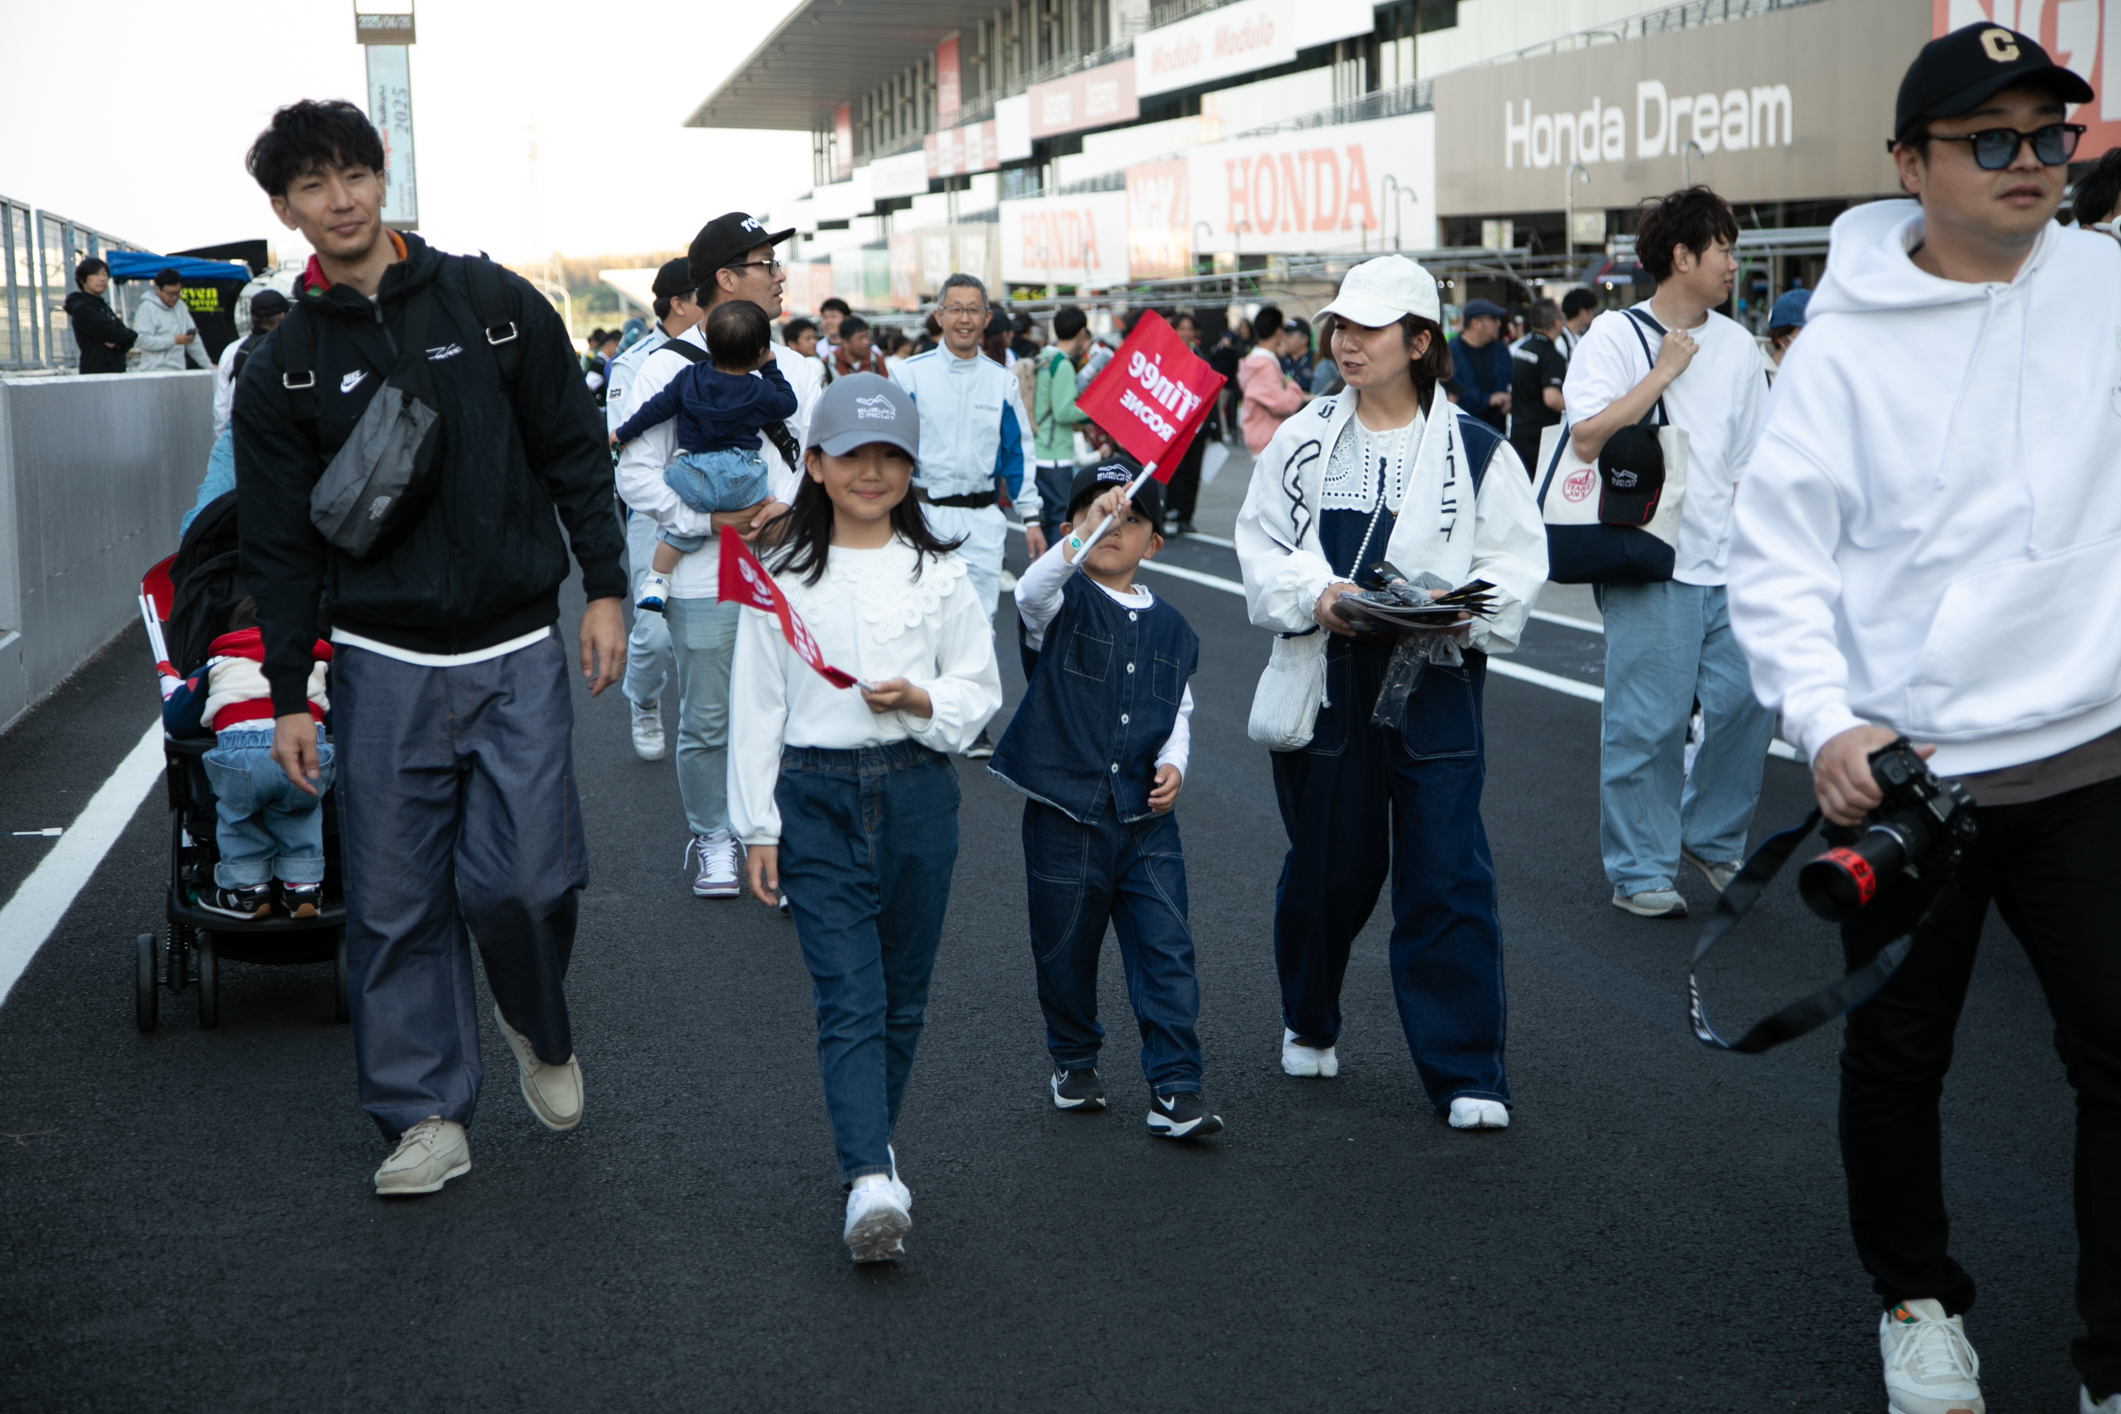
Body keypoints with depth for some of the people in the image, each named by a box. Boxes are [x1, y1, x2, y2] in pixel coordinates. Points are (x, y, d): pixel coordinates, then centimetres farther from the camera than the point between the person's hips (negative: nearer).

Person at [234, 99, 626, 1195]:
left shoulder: (493, 303, 3)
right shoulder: (283, 369, 4)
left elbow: (575, 452, 7)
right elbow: (279, 547, 6)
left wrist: (604, 587, 1)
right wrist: (288, 696, 3)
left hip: (518, 653, -1)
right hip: (382, 666, 1)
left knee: (526, 879, -6)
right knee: (398, 905, 2)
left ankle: (539, 1029, 25)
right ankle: (427, 1116, 15)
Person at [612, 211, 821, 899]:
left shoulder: (798, 370, 11)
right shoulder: (666, 370, -2)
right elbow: (636, 474, -5)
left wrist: (788, 504, -11)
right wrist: (708, 518, -14)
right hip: (704, 579, -3)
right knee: (708, 722, 6)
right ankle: (712, 841, 23)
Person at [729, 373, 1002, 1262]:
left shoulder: (939, 573, 4)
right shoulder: (781, 576, 0)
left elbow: (981, 689, 8)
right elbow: (756, 705, 3)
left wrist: (920, 700, -13)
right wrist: (757, 827, 1)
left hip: (918, 793, 2)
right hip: (815, 796, -2)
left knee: (903, 993, 11)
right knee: (848, 995, -9)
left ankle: (870, 1148, 28)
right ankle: (871, 1182, -16)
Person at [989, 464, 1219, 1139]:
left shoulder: (1171, 628, 11)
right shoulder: (1063, 604, -3)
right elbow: (1031, 590, -28)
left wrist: (1174, 764, 0)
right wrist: (1085, 535, -42)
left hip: (1146, 818, 3)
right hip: (1065, 814, -2)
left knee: (1167, 951, -4)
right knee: (1066, 949, 10)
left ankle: (1175, 1087, 1)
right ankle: (1074, 1062, 32)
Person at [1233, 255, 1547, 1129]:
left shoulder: (1476, 450, 1)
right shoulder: (1303, 440, 6)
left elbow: (1518, 564, 0)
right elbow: (1260, 546, 5)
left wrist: (1457, 612, -18)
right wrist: (1315, 597, -13)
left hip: (1435, 685, -2)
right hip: (1327, 679, 2)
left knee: (1447, 877, -5)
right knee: (1327, 866, 13)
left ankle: (1466, 1074, 3)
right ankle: (1309, 1023, 38)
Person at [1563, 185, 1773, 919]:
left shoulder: (1736, 343, 13)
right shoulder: (1614, 335, -4)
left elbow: (1752, 460, 18)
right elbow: (1588, 437, -18)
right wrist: (1665, 371, -13)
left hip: (1728, 565, 5)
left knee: (1751, 699, 0)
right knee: (1648, 721, -2)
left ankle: (1711, 837, 22)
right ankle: (1642, 870, 11)